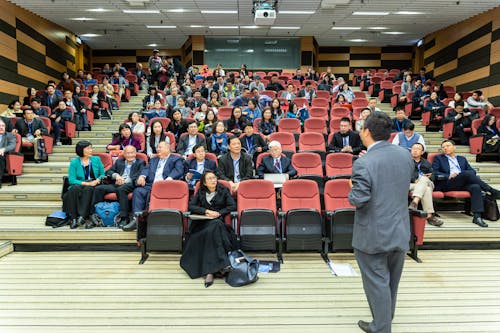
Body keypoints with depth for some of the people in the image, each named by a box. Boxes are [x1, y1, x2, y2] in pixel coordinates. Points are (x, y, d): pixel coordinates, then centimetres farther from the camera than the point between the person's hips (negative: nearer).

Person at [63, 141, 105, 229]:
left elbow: (103, 174, 11)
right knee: (74, 188, -33)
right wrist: (86, 183, -17)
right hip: (79, 186, 0)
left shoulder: (96, 159, 10)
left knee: (88, 189, -33)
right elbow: (71, 180, -6)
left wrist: (98, 180, -11)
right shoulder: (74, 162, 3)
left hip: (93, 186, 0)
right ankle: (73, 218, -34)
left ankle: (82, 216, -38)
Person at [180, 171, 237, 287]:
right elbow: (191, 206, 6)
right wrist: (206, 211, -8)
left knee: (212, 229, -36)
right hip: (203, 222, 0)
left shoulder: (223, 190, 13)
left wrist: (218, 213, -9)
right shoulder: (200, 192, 17)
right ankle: (221, 265, -42)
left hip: (219, 221, 0)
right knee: (211, 230, -36)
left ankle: (209, 272, -42)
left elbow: (232, 206, 3)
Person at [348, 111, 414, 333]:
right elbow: (404, 186, 10)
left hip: (373, 235, -6)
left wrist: (352, 190, -3)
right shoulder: (405, 155, -3)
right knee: (392, 280, 24)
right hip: (400, 231, 7)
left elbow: (358, 200, -22)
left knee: (377, 282, 10)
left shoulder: (363, 164, -24)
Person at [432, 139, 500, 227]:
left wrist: (461, 174, -7)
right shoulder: (438, 158, 18)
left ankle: (477, 216, -36)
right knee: (467, 173, -30)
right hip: (446, 184, -4)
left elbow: (472, 171, 16)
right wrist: (448, 176, -13)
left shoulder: (462, 159, 29)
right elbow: (434, 173, 4)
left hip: (463, 184, 4)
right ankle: (492, 191, -22)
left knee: (476, 187, -30)